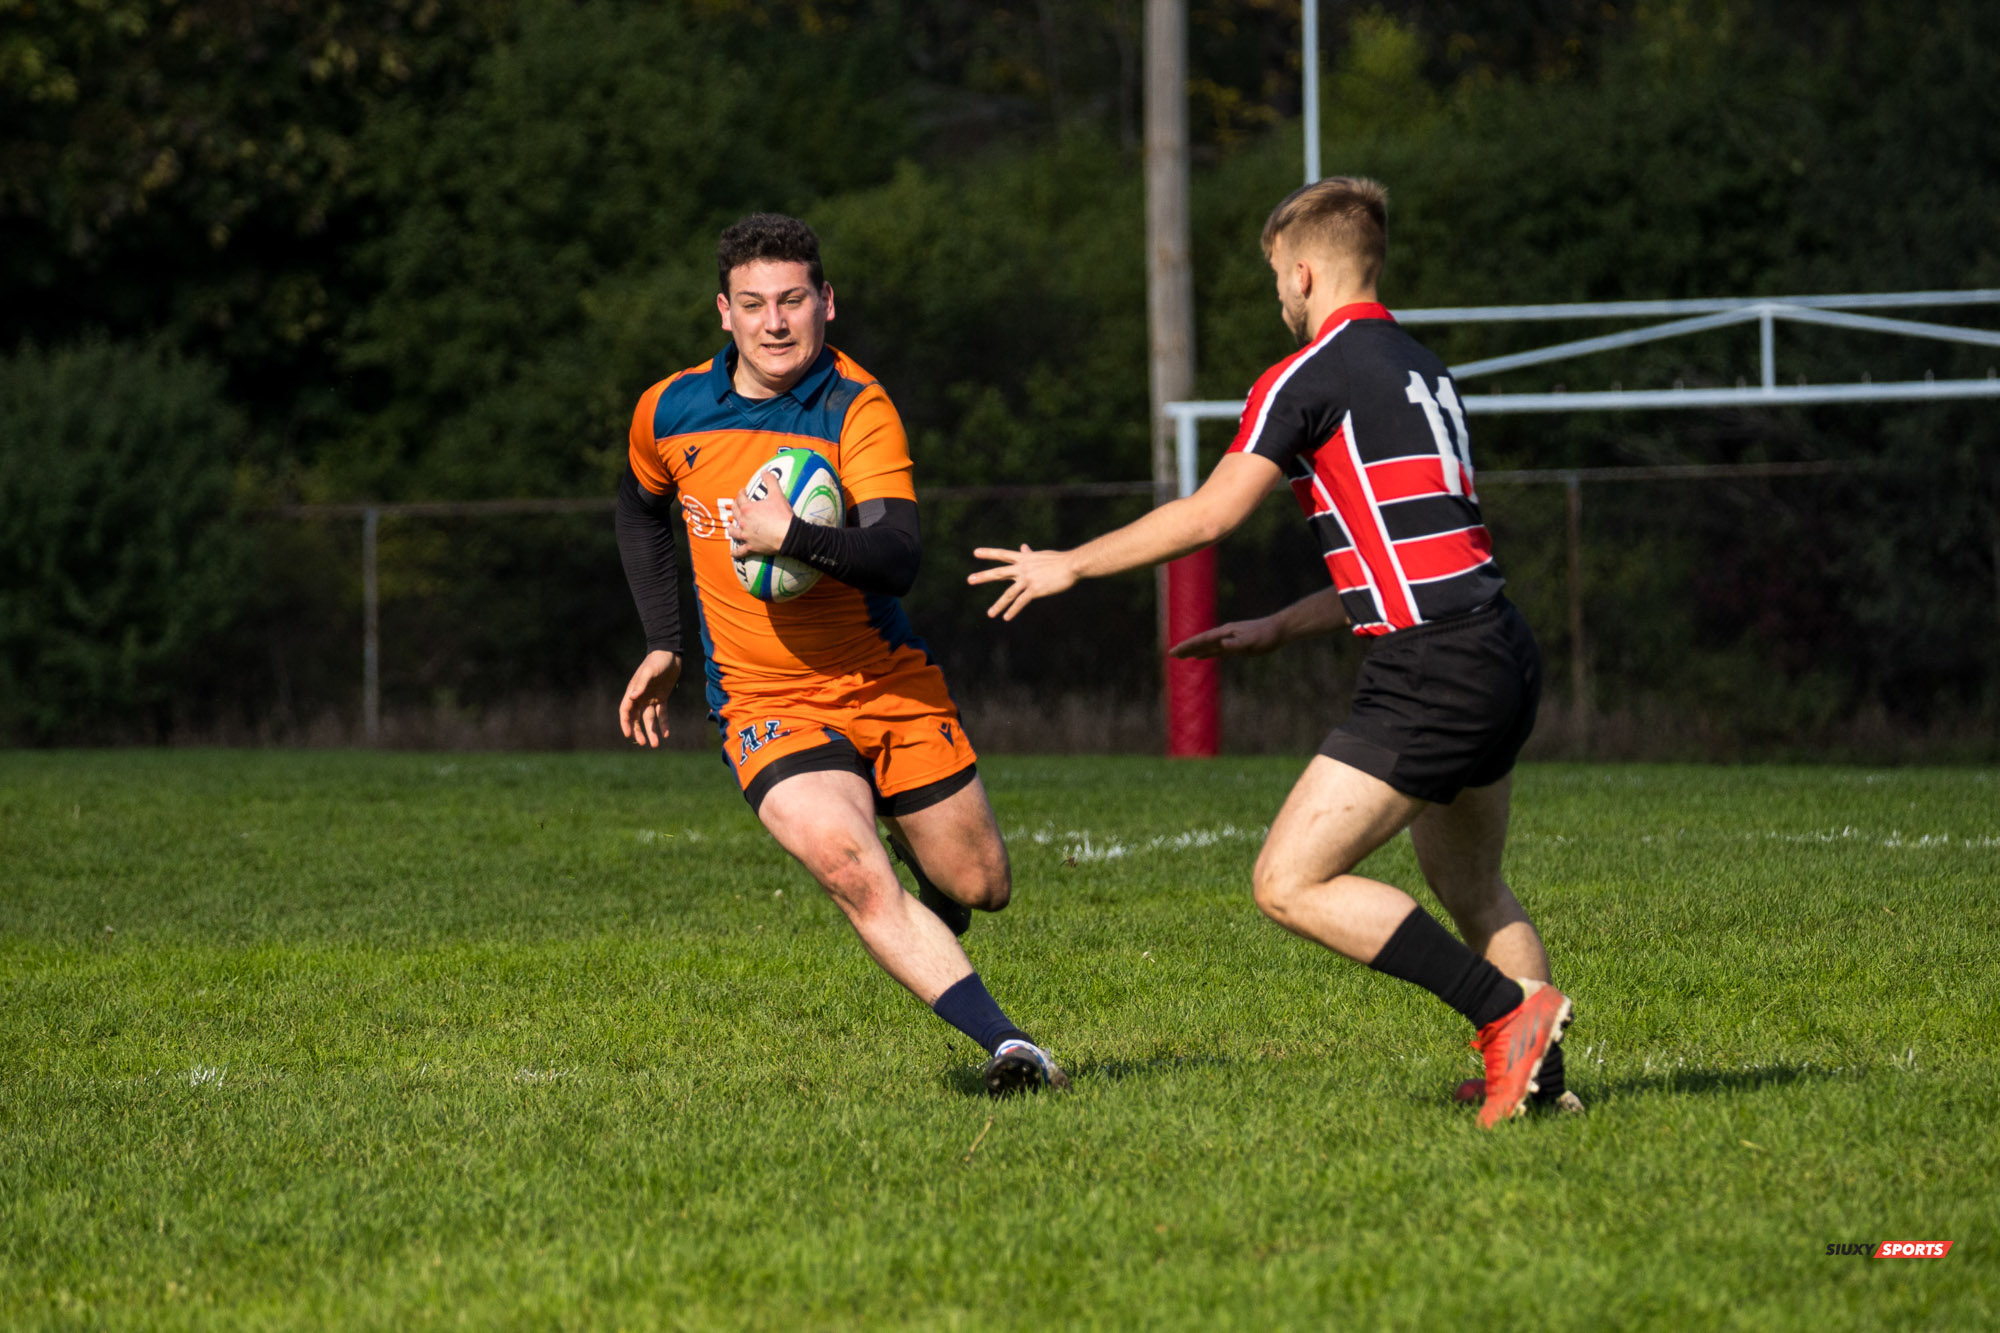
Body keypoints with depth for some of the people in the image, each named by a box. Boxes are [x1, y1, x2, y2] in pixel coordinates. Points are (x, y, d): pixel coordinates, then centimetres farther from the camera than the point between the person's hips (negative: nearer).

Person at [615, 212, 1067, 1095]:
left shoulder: (858, 410, -14)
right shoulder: (670, 412, -2)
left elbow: (896, 557, -27)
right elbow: (641, 509, 21)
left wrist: (794, 538, -41)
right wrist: (662, 645, 17)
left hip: (889, 683, 0)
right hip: (764, 707, 0)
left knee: (979, 885, 7)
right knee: (852, 872, -25)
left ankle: (920, 889, 45)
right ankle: (1004, 1045, -26)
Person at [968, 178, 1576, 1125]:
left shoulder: (1312, 373, -7)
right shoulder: (1419, 370, 21)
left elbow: (1208, 516, -6)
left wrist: (1069, 566, 6)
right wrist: (1278, 629, 30)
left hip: (1434, 674, -10)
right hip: (1501, 657, 10)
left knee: (1292, 885, -9)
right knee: (1469, 888, 25)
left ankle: (1510, 1011, -11)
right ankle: (1541, 1077, 21)